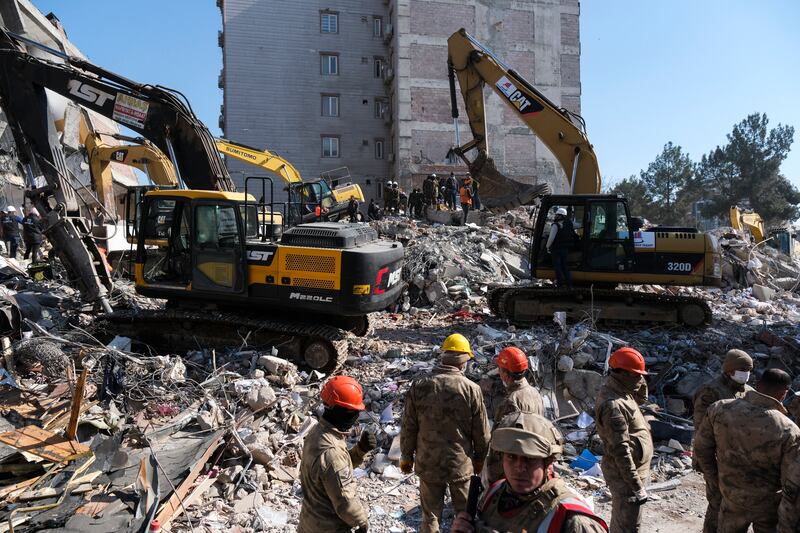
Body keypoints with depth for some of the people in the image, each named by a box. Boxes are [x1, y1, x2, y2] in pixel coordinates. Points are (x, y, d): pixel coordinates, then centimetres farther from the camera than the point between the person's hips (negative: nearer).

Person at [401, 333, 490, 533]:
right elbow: (482, 432, -6)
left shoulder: (419, 386, -10)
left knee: (430, 516, 16)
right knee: (466, 514, 19)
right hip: (461, 464, -1)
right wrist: (479, 459, 11)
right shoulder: (471, 389, -15)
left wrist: (406, 457, 11)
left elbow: (408, 428, -3)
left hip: (428, 464, 2)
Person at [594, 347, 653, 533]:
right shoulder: (613, 405, -27)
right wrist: (637, 486, -25)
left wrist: (640, 381, 1)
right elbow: (621, 451, -27)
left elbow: (642, 398, 22)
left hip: (625, 471, 10)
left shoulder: (619, 390, 3)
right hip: (625, 475, -10)